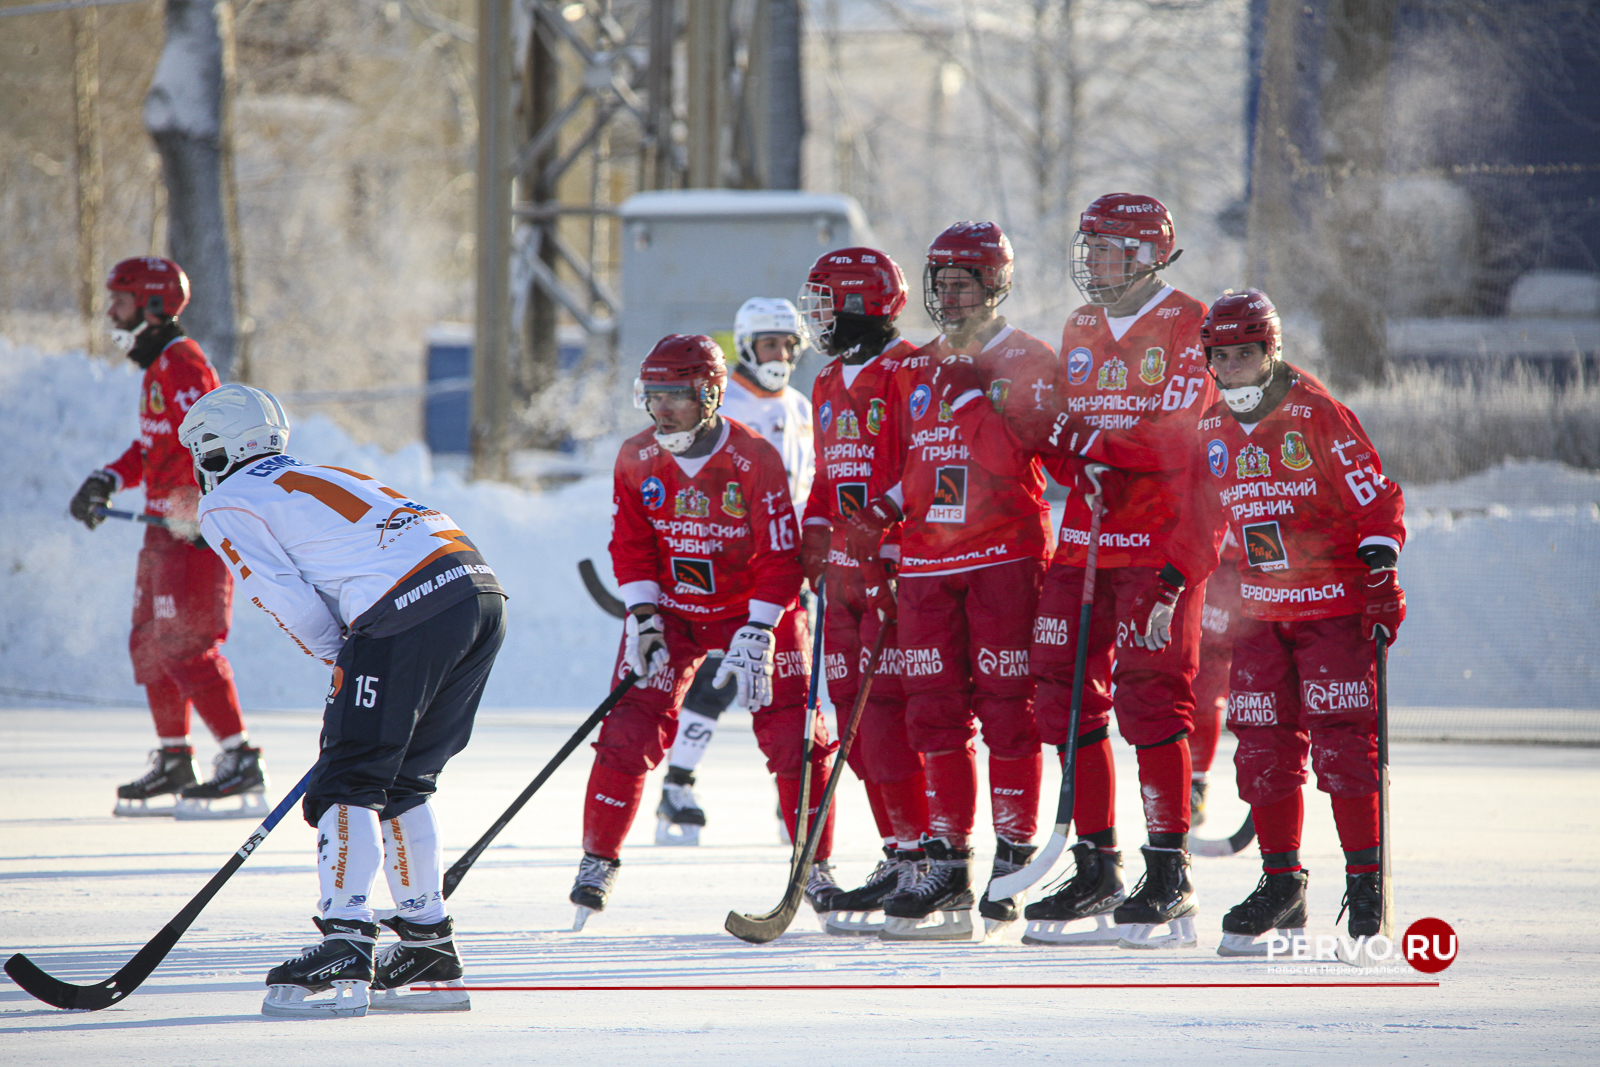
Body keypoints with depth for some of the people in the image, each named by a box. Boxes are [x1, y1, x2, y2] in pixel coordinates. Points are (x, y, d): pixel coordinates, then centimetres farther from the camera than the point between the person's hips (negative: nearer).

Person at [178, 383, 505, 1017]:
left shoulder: (226, 506, 10)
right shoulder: (325, 478, 34)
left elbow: (291, 603, 1)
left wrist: (341, 663, 14)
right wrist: (358, 669, 29)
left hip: (410, 610, -8)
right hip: (482, 590, 8)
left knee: (351, 781, -5)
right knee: (402, 780, 18)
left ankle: (346, 945, -17)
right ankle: (432, 950, 20)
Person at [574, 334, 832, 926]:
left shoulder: (755, 460, -22)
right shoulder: (637, 460, -10)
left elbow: (780, 559, -21)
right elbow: (631, 546, -1)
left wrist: (756, 637, -27)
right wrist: (643, 616, -13)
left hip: (755, 606, -2)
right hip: (670, 605, 2)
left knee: (793, 735, -9)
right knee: (631, 729, -9)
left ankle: (816, 869, 3)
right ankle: (598, 859, 3)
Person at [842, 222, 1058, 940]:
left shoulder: (1029, 362, -1)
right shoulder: (917, 370, 17)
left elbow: (1053, 456, -13)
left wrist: (984, 397, -19)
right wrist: (880, 512, 8)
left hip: (1006, 556, -6)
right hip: (927, 561, 6)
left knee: (1007, 712, -5)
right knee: (935, 712, 3)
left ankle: (1014, 863, 1)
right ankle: (947, 869, 7)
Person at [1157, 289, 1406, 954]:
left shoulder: (1316, 414, -10)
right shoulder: (1213, 430, 8)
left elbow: (1376, 495, -10)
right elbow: (1204, 524, 20)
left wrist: (1381, 569, -19)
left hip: (1334, 605, -6)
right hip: (1260, 611, 6)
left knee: (1342, 742, -10)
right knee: (1264, 746, 2)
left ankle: (1366, 880, -2)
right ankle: (1282, 884, 11)